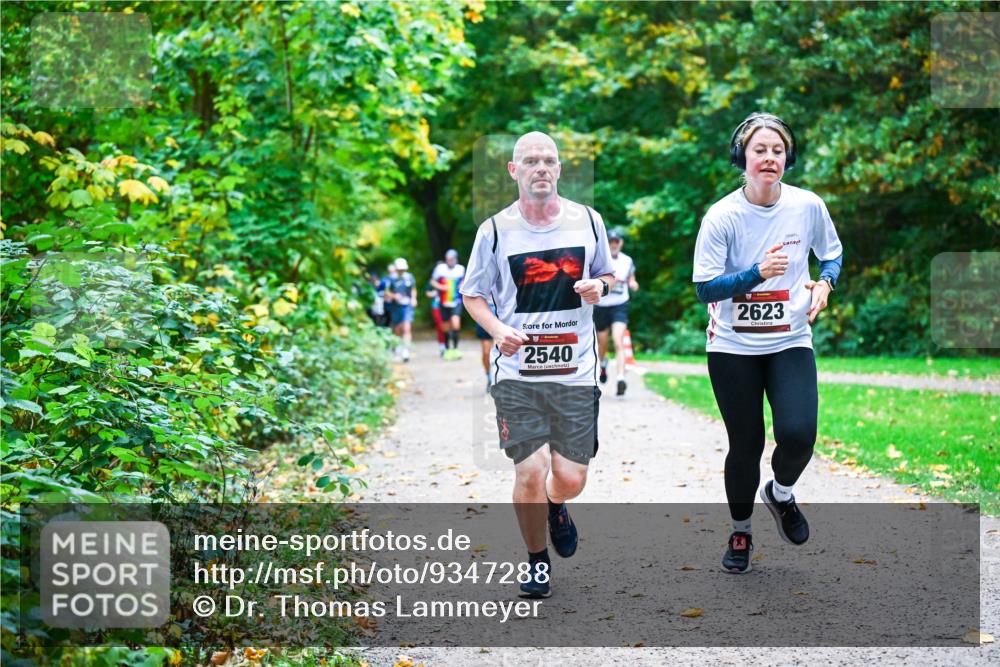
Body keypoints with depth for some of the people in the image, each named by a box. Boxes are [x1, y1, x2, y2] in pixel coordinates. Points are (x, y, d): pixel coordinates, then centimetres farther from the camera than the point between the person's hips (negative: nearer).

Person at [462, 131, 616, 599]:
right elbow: (472, 295, 7)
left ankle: (556, 507, 39)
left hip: (576, 371, 1)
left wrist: (599, 286, -6)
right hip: (517, 372, -1)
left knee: (570, 481, 0)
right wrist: (497, 329, -12)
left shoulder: (588, 221, 4)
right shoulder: (495, 230, -1)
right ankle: (537, 561, 19)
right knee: (529, 475, -6)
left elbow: (607, 274, 18)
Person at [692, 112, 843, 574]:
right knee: (745, 445, 6)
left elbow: (832, 253, 14)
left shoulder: (808, 206, -4)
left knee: (798, 435, -18)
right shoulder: (722, 216, -12)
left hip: (791, 343, 1)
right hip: (733, 347, -1)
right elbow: (705, 287, -14)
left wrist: (825, 283, -7)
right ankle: (740, 532, 32)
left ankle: (780, 493, 18)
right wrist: (758, 272, -27)